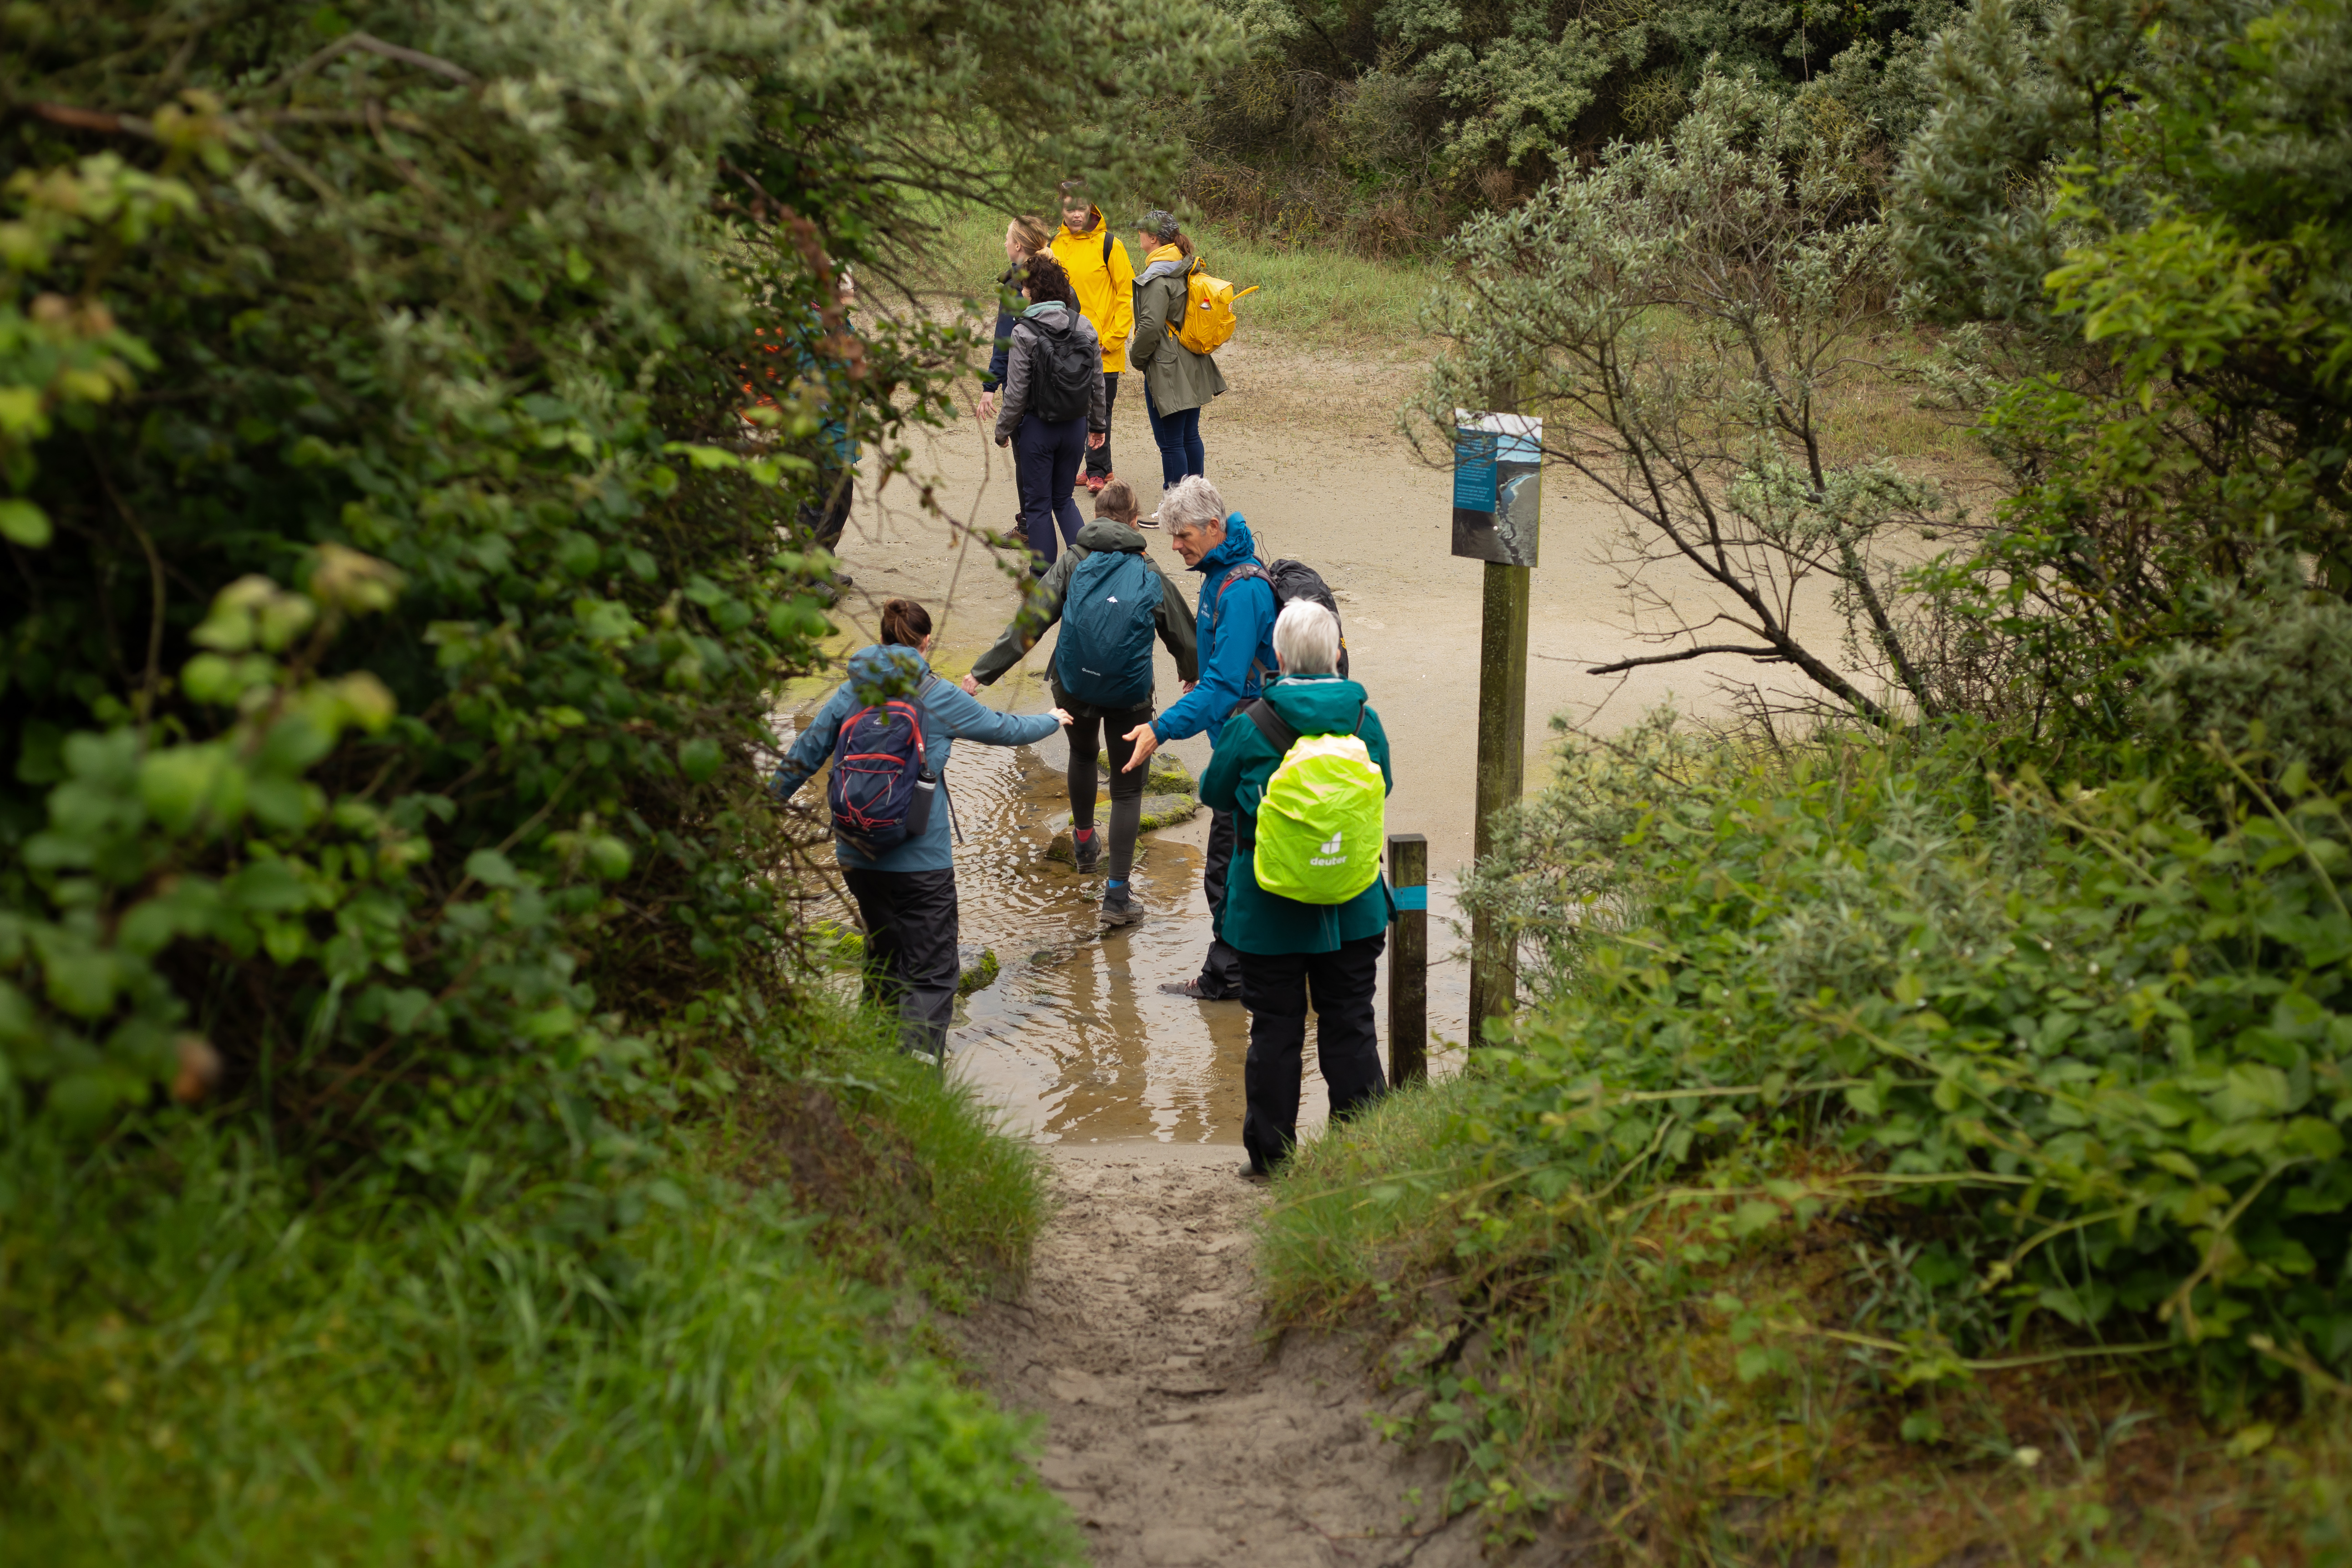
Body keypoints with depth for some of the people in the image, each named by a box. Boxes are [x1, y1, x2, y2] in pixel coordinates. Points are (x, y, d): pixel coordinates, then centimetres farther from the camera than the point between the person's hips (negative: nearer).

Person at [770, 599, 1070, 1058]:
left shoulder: (851, 693, 4)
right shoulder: (937, 696, -6)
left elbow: (802, 756, 9)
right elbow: (1004, 729, 8)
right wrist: (1052, 720, 28)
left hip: (858, 857, 5)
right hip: (920, 860, -5)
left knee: (883, 957, 24)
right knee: (930, 975, -3)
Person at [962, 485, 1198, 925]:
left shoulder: (1072, 563, -5)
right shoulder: (1148, 570, -1)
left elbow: (1030, 623, -11)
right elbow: (1179, 628, 10)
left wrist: (983, 673, -9)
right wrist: (1192, 672, 32)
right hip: (1131, 692, -1)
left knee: (1082, 754, 32)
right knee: (1127, 788, 6)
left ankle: (1085, 843, 50)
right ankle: (1117, 895, 0)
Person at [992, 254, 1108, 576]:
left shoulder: (1024, 333, -15)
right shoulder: (1084, 327, -1)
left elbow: (1017, 392, -14)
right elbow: (1097, 383, 5)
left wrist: (1003, 429, 0)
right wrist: (1098, 423, 17)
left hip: (1036, 427, -5)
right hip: (1075, 426, 5)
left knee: (1037, 503, 8)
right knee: (1064, 498, 19)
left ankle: (1044, 574, 12)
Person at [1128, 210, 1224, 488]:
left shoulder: (1157, 279, -18)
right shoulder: (1187, 269, 8)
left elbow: (1151, 326, -22)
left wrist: (1137, 357, -5)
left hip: (1167, 371, -9)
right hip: (1192, 366, 9)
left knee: (1171, 442, -3)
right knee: (1190, 436, 17)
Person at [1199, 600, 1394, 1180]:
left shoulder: (1250, 726, -14)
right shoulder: (1364, 720, -6)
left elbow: (1215, 792, 1)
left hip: (1270, 908, -2)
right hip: (1353, 907, 2)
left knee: (1275, 1028, 8)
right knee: (1350, 1025, 12)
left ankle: (1270, 1154, 15)